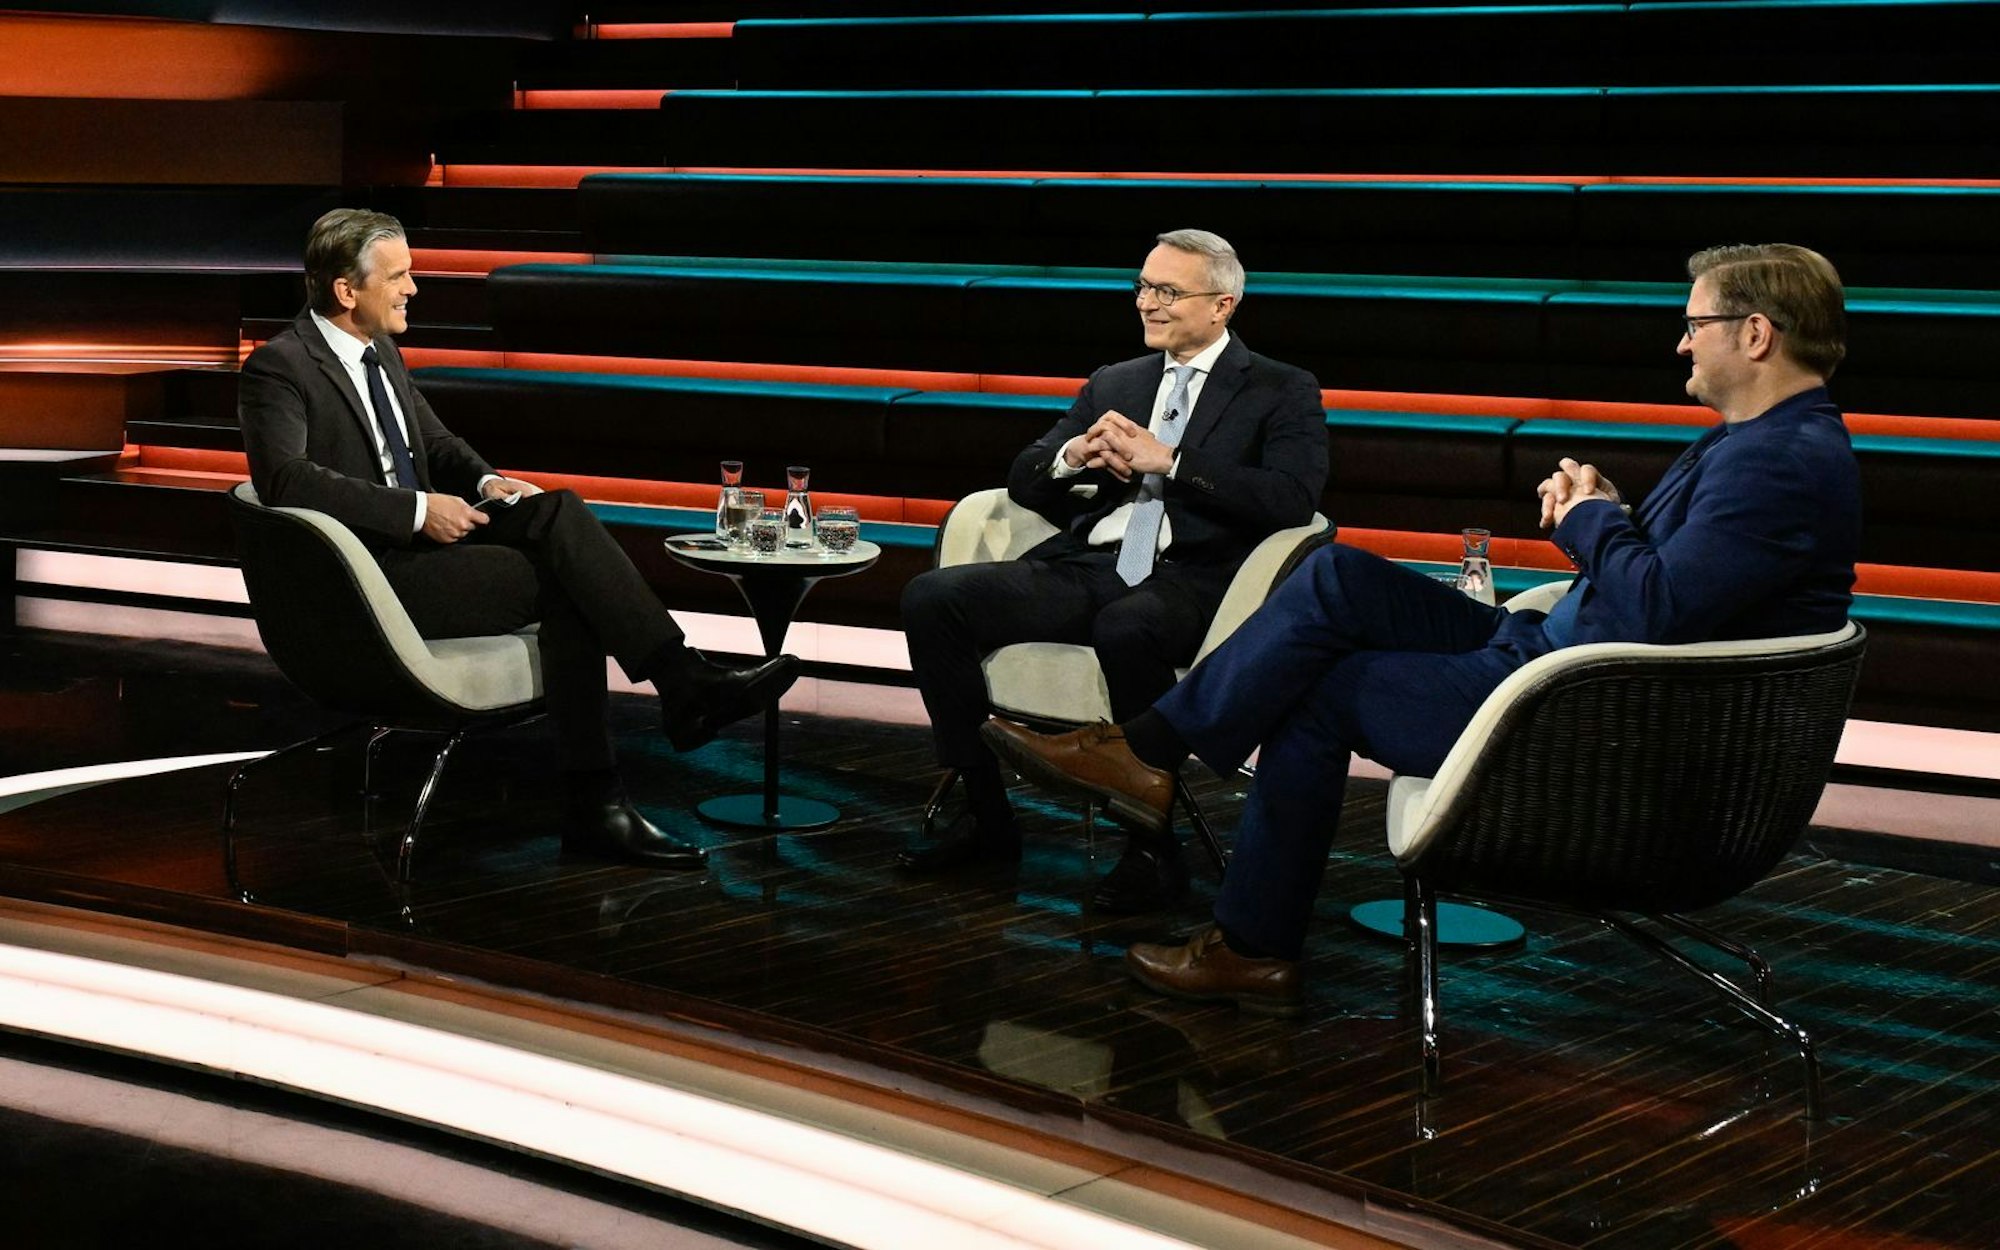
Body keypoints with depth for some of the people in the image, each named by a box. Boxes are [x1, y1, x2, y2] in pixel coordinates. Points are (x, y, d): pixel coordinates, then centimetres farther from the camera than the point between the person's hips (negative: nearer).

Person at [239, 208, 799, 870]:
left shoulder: (381, 352, 16)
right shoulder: (278, 368, -10)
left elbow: (437, 443, 25)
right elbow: (287, 480, -25)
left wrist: (486, 482, 1)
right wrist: (418, 510, -26)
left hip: (423, 538, 8)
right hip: (369, 575, -8)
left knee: (558, 511, -17)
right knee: (560, 582, -22)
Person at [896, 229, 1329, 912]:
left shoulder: (1283, 393, 9)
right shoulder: (1113, 384, 25)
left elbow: (1293, 498, -9)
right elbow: (1022, 480, 23)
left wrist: (1168, 462, -12)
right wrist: (1073, 455, -1)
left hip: (1185, 580, -6)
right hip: (1083, 567, 6)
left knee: (1125, 630, -41)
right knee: (930, 597, -17)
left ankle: (1153, 847, -24)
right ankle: (985, 816, -8)